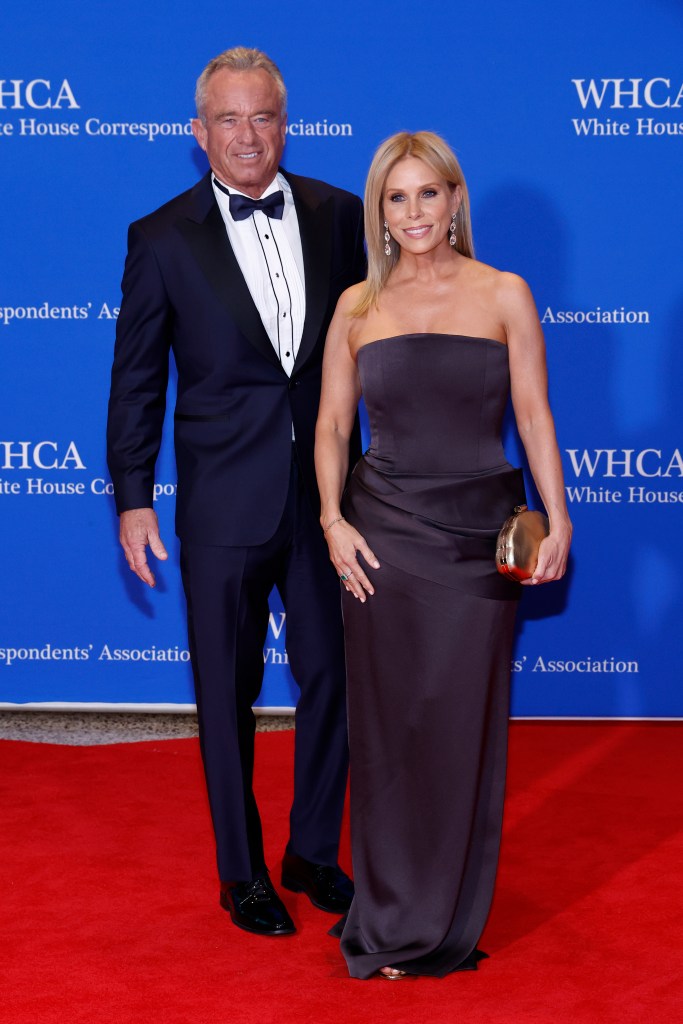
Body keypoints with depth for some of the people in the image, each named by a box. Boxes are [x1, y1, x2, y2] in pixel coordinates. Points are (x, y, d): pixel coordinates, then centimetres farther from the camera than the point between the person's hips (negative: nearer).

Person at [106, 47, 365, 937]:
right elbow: (136, 380, 0)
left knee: (333, 678, 10)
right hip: (224, 504, -2)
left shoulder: (338, 215, 3)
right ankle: (242, 872, 26)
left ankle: (314, 854, 31)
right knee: (228, 694, 9)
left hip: (325, 490, 3)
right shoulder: (164, 239, -4)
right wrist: (133, 500, -2)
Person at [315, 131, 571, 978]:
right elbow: (331, 423, 7)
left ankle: (449, 920, 21)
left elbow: (533, 415, 0)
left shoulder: (504, 296, 1)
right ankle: (391, 921, 21)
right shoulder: (358, 305, 5)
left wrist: (558, 520, -7)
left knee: (464, 726, 5)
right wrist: (333, 519, -5)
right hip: (382, 533, 1)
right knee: (388, 724, 6)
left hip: (478, 535, -1)